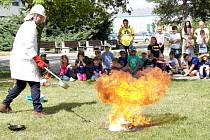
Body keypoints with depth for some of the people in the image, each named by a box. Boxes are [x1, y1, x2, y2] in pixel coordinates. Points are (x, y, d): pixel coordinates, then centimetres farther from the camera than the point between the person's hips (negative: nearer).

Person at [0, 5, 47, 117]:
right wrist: (39, 60, -20)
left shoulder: (25, 25, 21)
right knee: (35, 84, -7)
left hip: (18, 60, 10)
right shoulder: (31, 26, -11)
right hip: (25, 61, -10)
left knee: (20, 85, 18)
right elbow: (29, 46, -20)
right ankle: (38, 110, -6)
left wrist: (37, 60, 20)